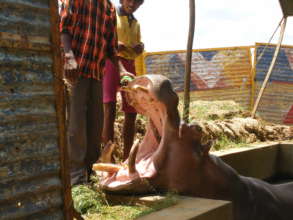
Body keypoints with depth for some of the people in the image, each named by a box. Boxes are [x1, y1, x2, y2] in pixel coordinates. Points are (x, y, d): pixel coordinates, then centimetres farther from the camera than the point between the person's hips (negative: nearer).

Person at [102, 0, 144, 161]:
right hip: (110, 61, -6)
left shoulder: (136, 23, 22)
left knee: (131, 112, 4)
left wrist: (140, 47, 3)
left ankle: (127, 158, 13)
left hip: (129, 64, 7)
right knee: (109, 110, -18)